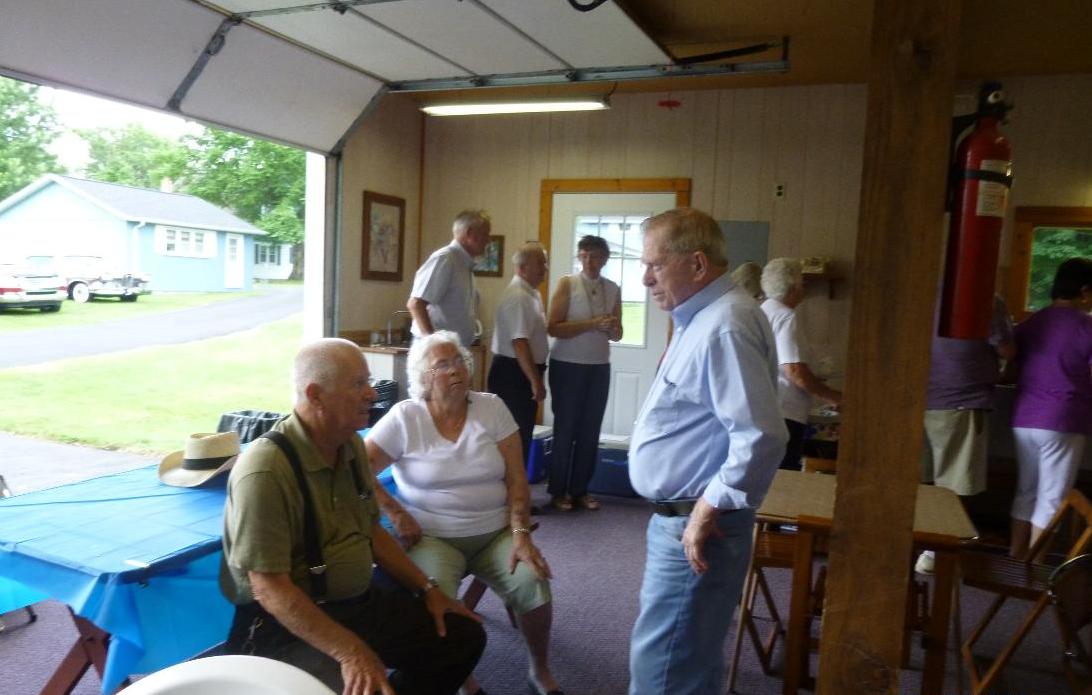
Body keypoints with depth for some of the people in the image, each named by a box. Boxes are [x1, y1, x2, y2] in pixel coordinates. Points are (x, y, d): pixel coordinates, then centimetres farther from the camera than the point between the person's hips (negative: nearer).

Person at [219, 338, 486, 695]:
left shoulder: (351, 445, 4)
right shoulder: (265, 470, -22)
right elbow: (269, 589, -24)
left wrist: (427, 588, 10)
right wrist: (350, 652, -31)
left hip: (360, 603, 8)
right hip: (285, 624, -8)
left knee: (463, 636, 4)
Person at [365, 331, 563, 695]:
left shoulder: (492, 408, 1)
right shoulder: (404, 417, -5)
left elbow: (516, 479, -1)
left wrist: (521, 534, -12)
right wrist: (396, 514, -13)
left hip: (496, 532, 2)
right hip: (433, 537, -2)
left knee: (532, 582, -23)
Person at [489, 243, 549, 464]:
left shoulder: (532, 293, 13)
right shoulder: (518, 296, -19)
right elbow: (519, 342, -25)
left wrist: (536, 377, 21)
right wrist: (535, 380, -23)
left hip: (524, 373, 10)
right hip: (514, 374, -10)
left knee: (523, 435, 16)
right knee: (515, 436, -4)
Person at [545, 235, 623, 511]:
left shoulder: (613, 289, 7)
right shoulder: (567, 284, -4)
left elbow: (617, 335, 10)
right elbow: (554, 328, -13)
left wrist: (612, 328, -13)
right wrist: (592, 324, -21)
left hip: (599, 367, 4)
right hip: (567, 366, -4)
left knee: (590, 430, 7)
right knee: (565, 428, 3)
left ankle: (580, 490, 19)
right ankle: (558, 491, 14)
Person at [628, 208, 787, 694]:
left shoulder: (724, 326, -21)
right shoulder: (699, 318, 14)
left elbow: (761, 437, -28)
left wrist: (708, 509, -22)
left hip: (696, 526, -11)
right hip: (678, 518, 11)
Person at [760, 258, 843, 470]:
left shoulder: (763, 311, 14)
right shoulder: (786, 317, -13)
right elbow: (795, 371, -18)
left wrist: (814, 381, 27)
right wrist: (833, 396, -6)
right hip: (783, 414, -9)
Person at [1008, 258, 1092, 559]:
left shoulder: (1028, 324, 9)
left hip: (1023, 419, 6)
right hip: (1063, 423, -5)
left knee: (1026, 492, 15)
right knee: (1051, 500, 2)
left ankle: (1015, 558, 20)